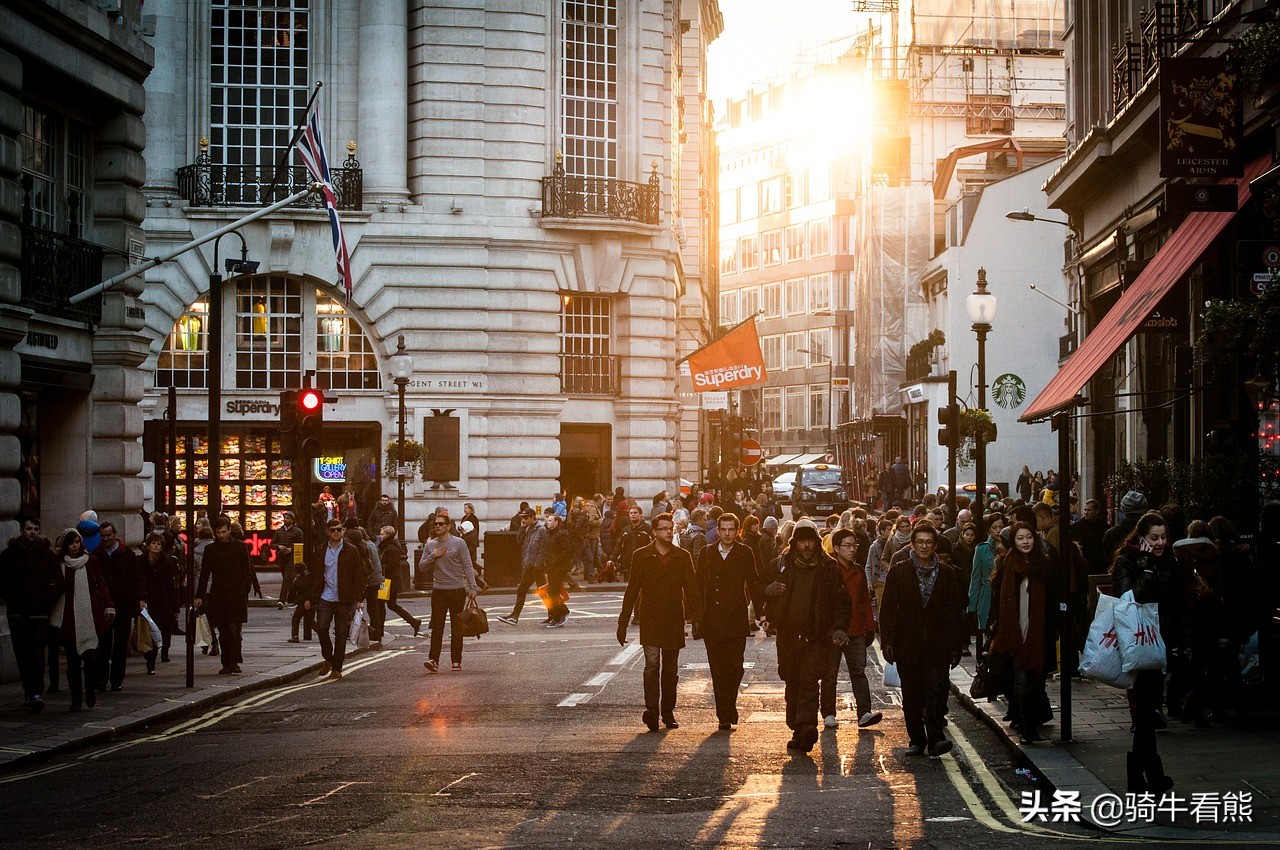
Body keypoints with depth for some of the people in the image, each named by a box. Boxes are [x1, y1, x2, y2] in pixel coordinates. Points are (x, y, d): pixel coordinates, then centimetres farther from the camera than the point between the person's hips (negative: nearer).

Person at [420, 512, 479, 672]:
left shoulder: (458, 543, -1)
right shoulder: (430, 545, 9)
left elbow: (467, 567, -2)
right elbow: (421, 566, 9)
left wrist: (472, 588, -8)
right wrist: (433, 556, -8)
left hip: (457, 590, -2)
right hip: (438, 591, 2)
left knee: (457, 628, 5)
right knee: (437, 626, -7)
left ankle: (456, 661, 11)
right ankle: (434, 660, -13)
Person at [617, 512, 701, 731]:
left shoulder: (682, 557, 6)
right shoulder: (641, 556, 2)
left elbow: (691, 589, 7)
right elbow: (632, 590, 3)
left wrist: (697, 618, -1)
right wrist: (623, 623, 1)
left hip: (674, 621, 2)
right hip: (650, 621, -2)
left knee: (671, 669, 9)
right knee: (652, 664, -14)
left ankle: (668, 712, 17)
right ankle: (651, 710, -19)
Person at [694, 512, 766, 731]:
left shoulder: (745, 553, 4)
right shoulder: (706, 553, 8)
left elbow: (754, 584, 5)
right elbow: (698, 585, 9)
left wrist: (760, 610, -3)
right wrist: (695, 614, 4)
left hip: (737, 620, -1)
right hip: (712, 621, 1)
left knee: (735, 667, -6)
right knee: (718, 670, 2)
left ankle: (729, 705, 17)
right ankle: (724, 716, 7)